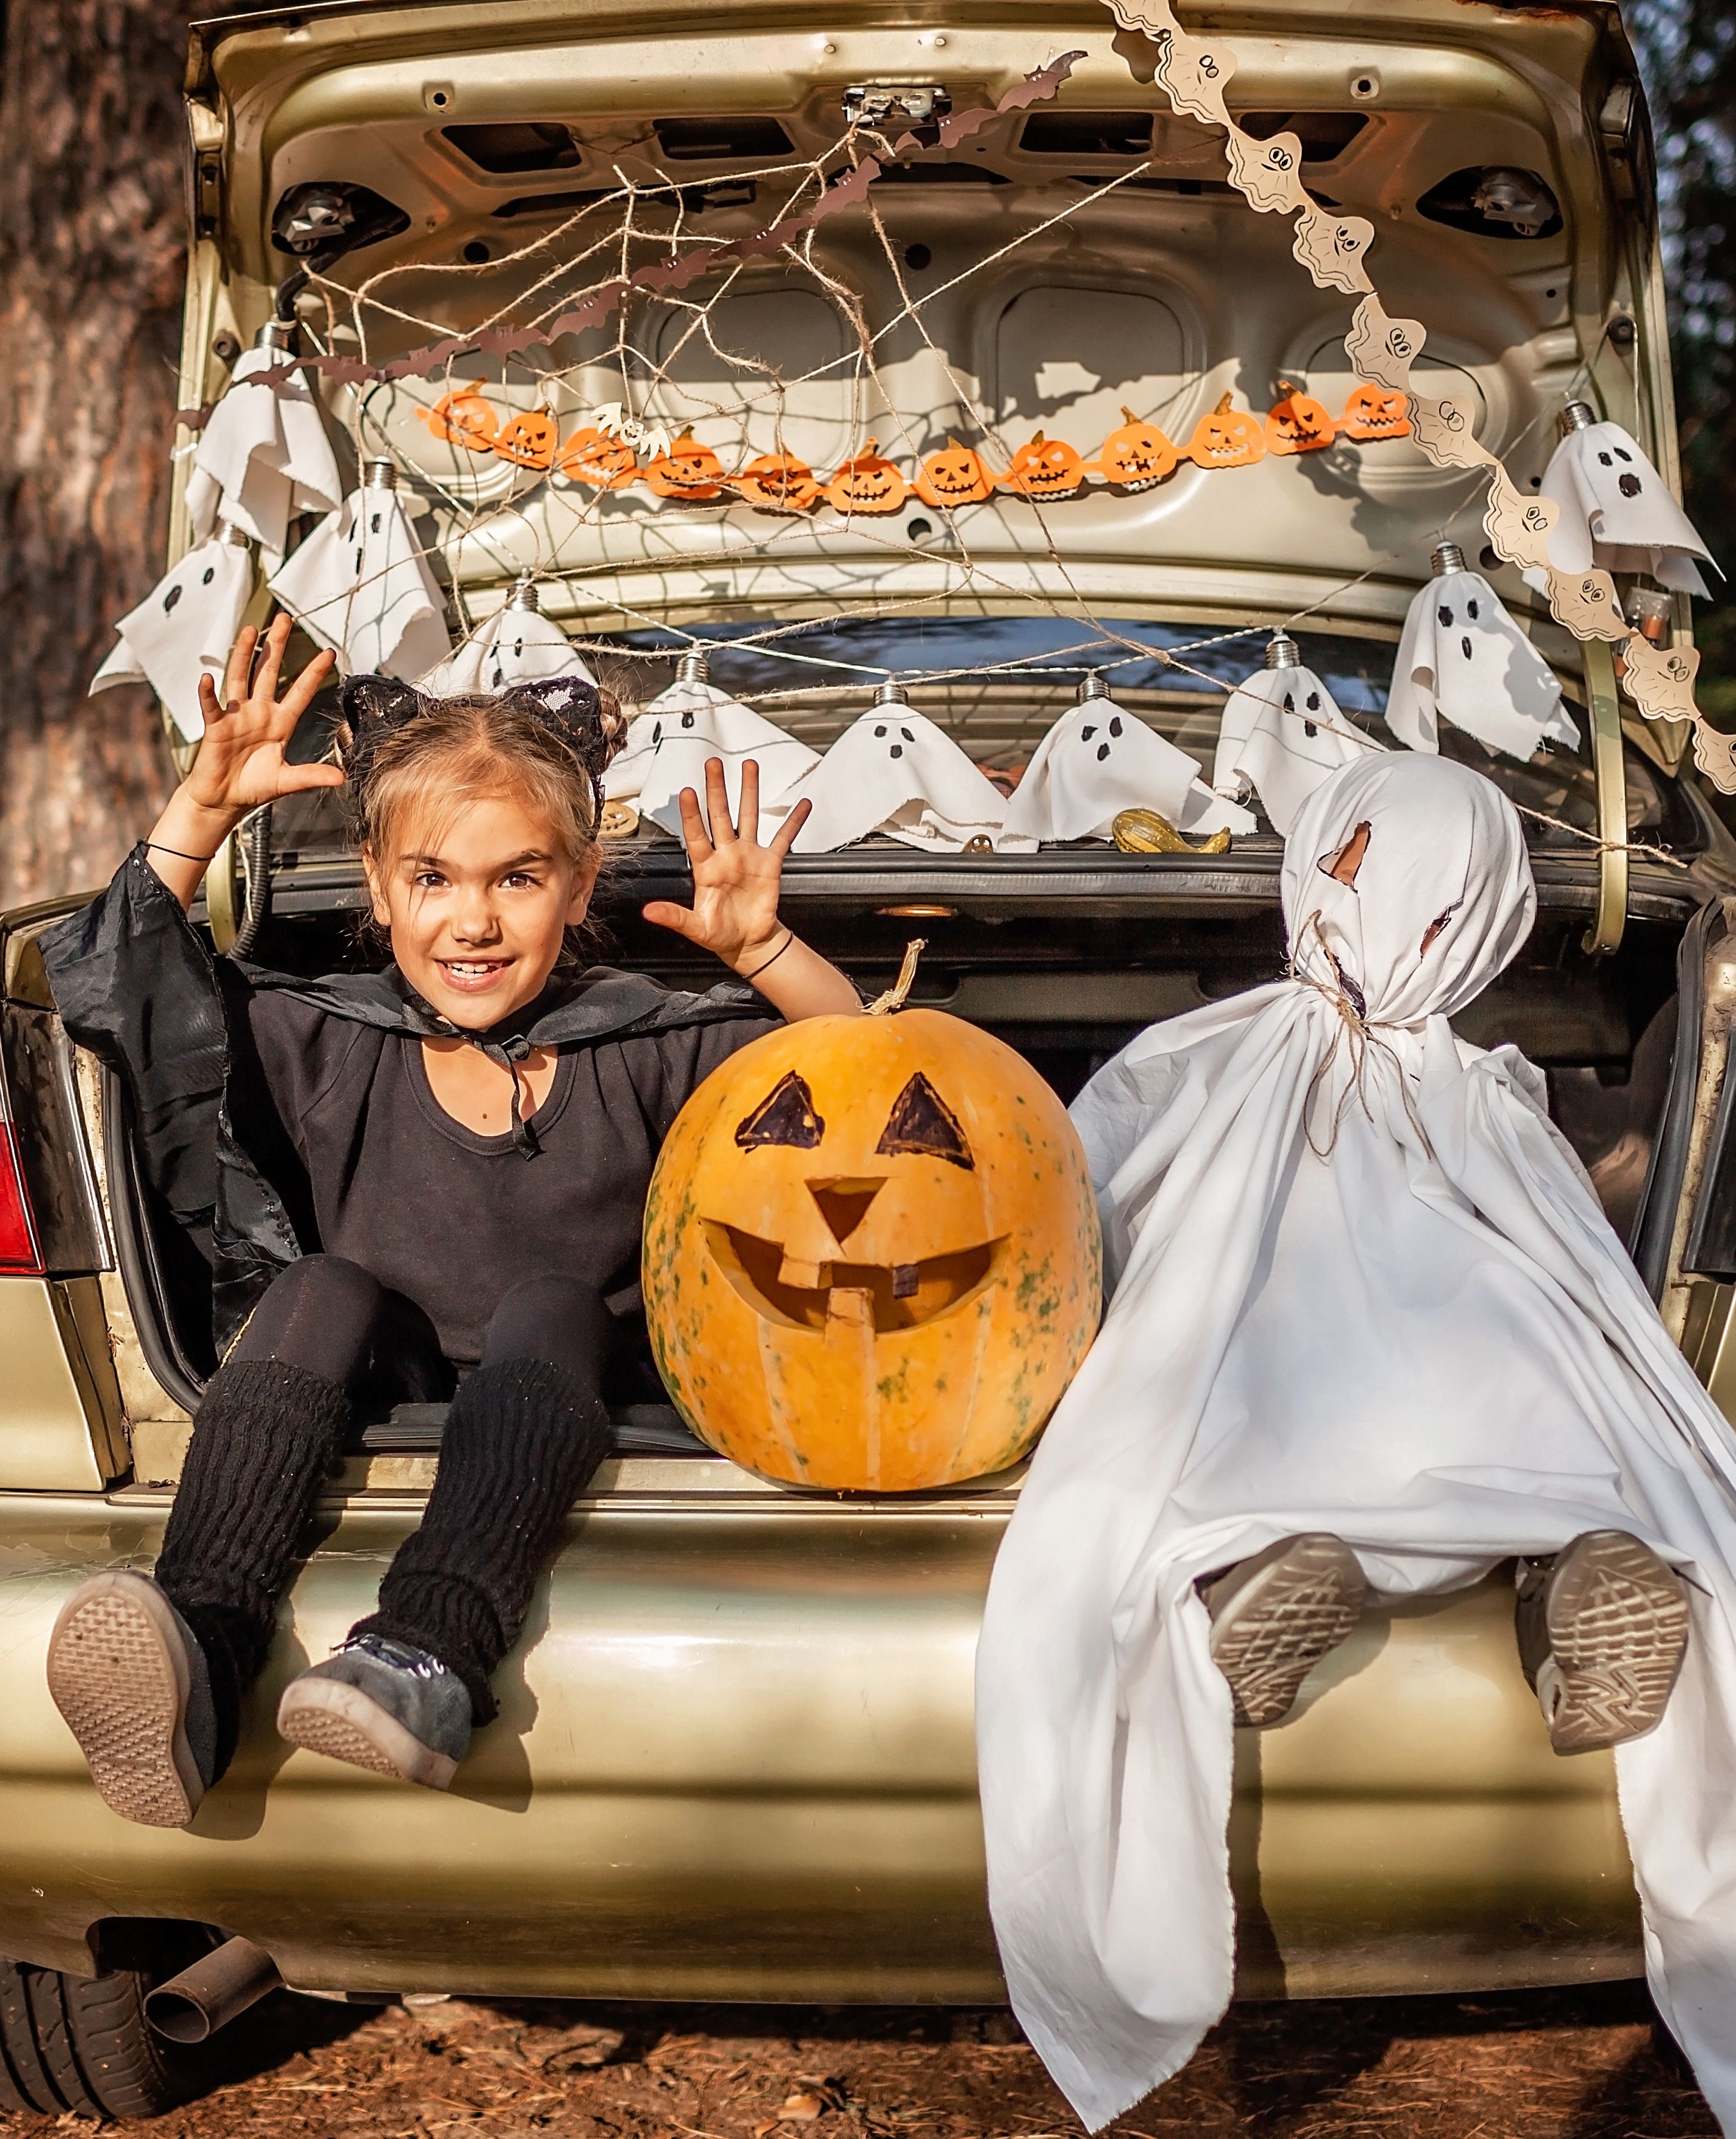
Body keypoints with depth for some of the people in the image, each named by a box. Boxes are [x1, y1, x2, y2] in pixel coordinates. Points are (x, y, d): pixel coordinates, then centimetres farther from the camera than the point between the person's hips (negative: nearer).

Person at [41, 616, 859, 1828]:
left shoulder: (643, 1056, 5)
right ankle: (202, 1655, -48)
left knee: (552, 1299, -30)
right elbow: (106, 983, 4)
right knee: (327, 1283, -27)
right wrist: (205, 810, -4)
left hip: (543, 1423, -1)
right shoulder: (331, 1049, 7)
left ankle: (433, 1656, -56)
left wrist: (762, 949, -15)